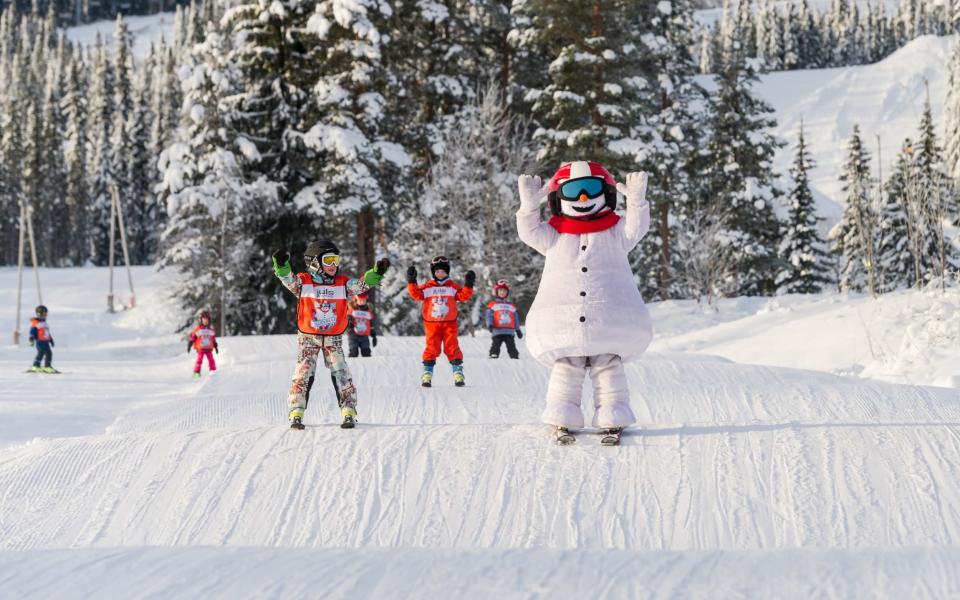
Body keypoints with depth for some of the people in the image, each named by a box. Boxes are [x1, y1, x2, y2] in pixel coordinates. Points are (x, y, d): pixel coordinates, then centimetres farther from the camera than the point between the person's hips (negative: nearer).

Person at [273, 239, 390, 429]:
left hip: (333, 338, 2)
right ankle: (296, 413, 0)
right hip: (308, 337, -2)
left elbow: (361, 285, -8)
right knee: (304, 373, -6)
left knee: (341, 373, -5)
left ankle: (349, 412, 0)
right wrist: (281, 265, -42)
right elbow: (288, 279, -22)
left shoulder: (343, 282, 1)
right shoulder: (303, 282, -6)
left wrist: (376, 273, -25)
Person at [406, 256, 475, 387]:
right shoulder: (427, 287, 6)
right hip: (431, 324, 0)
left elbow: (463, 296, -2)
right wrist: (411, 281, -12)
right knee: (431, 348, -2)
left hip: (449, 323, 0)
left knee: (452, 348, -1)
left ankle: (458, 374, 1)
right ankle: (427, 374, 1)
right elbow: (416, 294, -4)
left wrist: (468, 285, -14)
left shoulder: (453, 286, 8)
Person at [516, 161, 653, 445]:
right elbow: (530, 232, 2)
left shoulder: (615, 233, 11)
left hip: (609, 319, 0)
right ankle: (562, 421, 4)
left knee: (609, 370, 1)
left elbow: (636, 228, -4)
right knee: (565, 370, 0)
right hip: (563, 321, 1)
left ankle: (612, 421, 3)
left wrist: (636, 201, -16)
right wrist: (530, 204, -8)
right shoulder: (555, 235, 13)